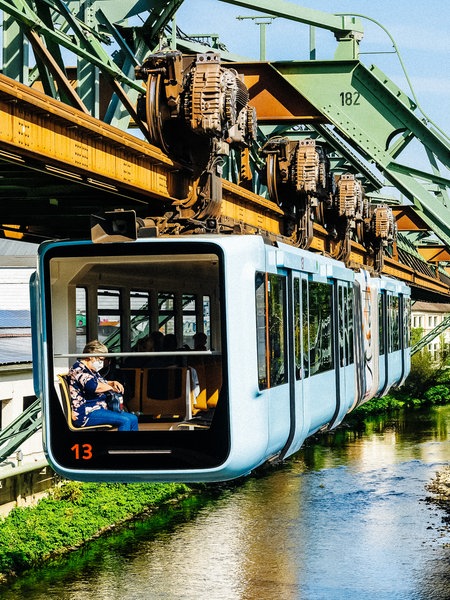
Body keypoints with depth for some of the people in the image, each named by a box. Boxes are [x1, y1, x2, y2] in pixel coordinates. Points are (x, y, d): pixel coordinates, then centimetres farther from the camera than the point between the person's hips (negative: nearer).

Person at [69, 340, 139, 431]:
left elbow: (102, 383, 39)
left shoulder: (92, 370, 20)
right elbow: (93, 387, -28)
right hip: (86, 413, -11)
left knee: (133, 419, -2)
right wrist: (112, 388, -10)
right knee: (125, 421, -24)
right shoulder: (78, 369, -12)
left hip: (99, 409, 11)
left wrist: (114, 383, 15)